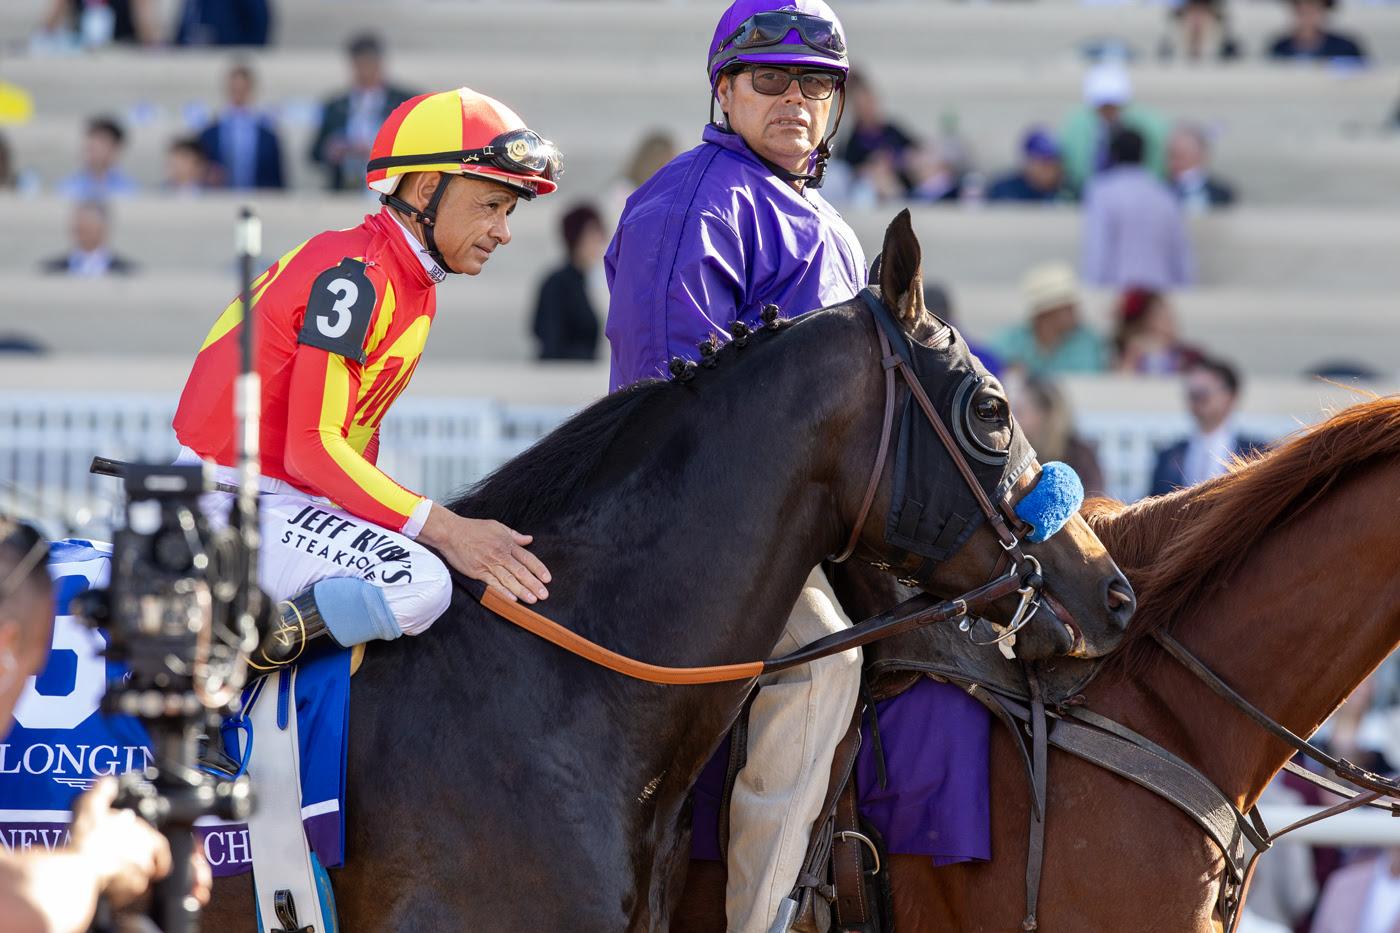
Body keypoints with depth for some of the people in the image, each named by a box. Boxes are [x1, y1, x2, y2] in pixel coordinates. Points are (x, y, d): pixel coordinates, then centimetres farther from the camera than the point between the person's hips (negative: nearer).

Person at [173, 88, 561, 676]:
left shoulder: (417, 289, 13)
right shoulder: (356, 273, -17)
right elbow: (311, 449, -22)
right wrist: (442, 529, -25)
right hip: (235, 509, -10)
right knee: (420, 583, -30)